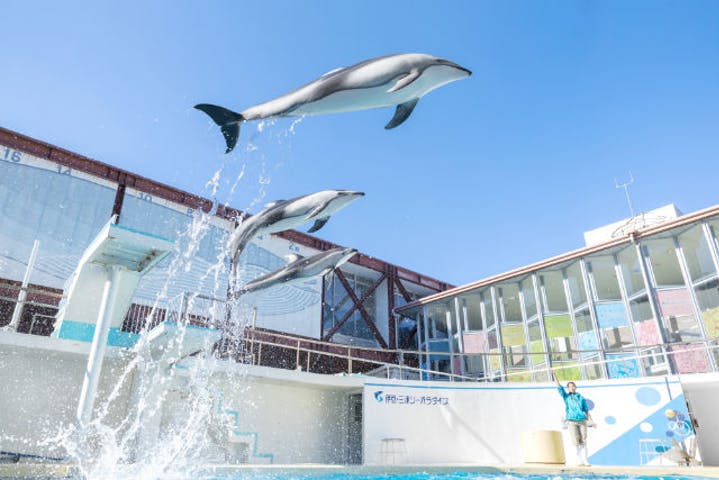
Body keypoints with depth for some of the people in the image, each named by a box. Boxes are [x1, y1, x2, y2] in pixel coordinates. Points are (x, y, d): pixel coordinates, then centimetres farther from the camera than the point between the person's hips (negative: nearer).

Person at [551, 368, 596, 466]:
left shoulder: (581, 398, 13)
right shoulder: (566, 396, 9)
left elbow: (586, 410, 12)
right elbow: (559, 387, 1)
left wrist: (591, 421, 2)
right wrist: (554, 375, -7)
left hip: (582, 421, 1)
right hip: (572, 422, -1)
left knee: (583, 441, -3)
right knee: (576, 442, -5)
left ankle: (584, 460, 0)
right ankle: (579, 459, 10)